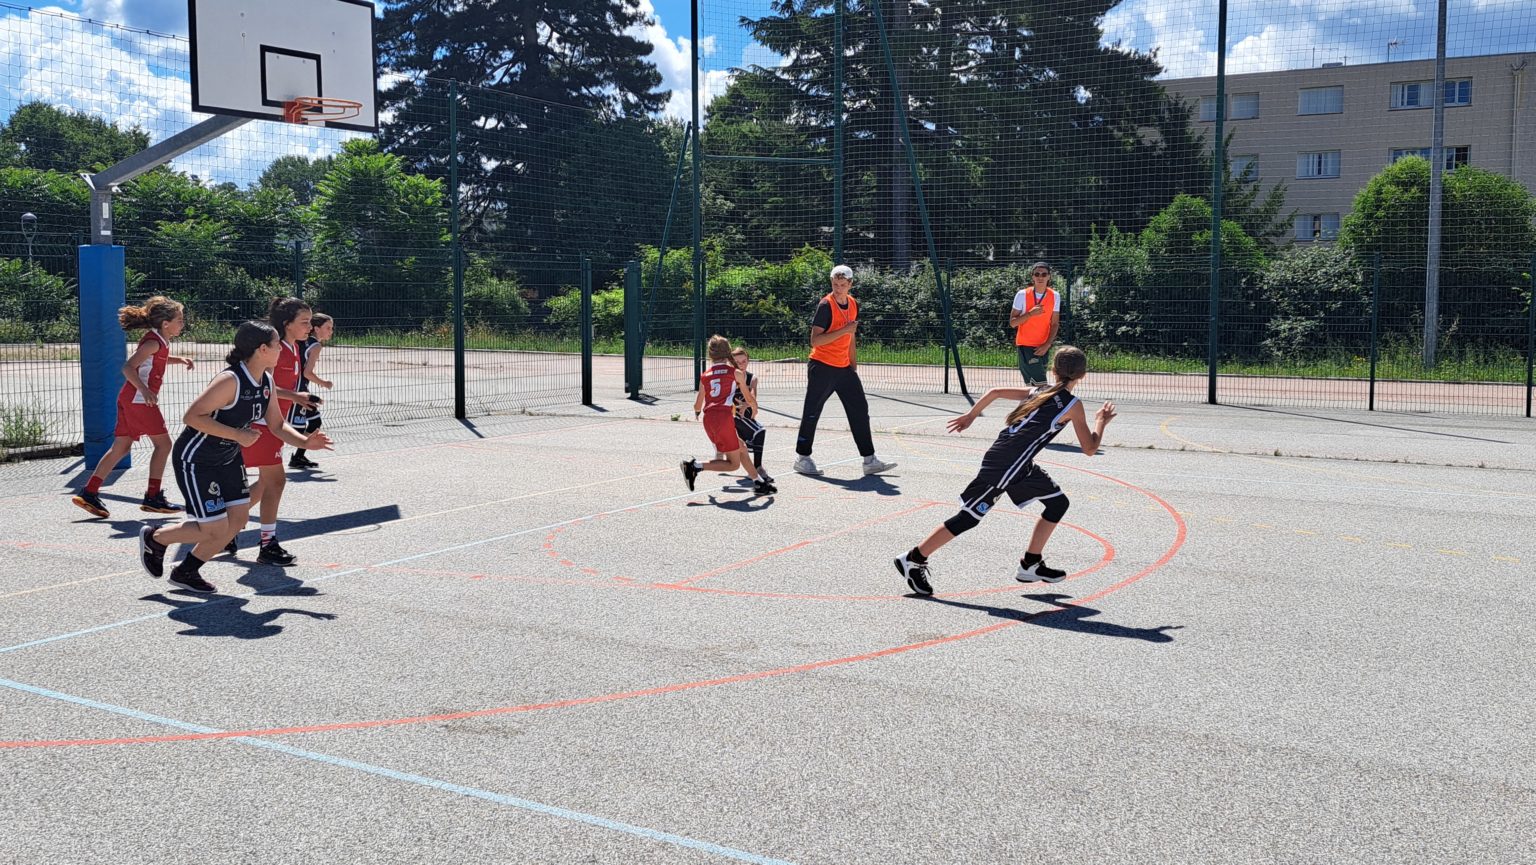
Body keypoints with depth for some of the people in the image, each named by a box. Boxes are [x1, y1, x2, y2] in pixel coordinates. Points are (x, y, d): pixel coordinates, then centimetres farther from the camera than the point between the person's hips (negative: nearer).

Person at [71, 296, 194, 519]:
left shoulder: (160, 341, 16)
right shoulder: (154, 341, -13)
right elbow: (128, 367, -22)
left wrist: (179, 359, 23)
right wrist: (145, 390, -36)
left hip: (129, 399, 10)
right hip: (139, 400, -10)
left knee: (121, 447, 10)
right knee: (163, 443, -2)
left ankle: (89, 493, 8)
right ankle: (153, 497, 1)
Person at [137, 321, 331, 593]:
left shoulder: (267, 383, 0)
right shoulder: (230, 381, -27)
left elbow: (277, 426, 9)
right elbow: (192, 416, -29)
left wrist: (305, 442, -9)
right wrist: (237, 435, -30)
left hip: (228, 458, 9)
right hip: (196, 460, -9)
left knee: (238, 517, 4)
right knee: (215, 530, -8)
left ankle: (186, 572, 21)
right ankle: (153, 538, 19)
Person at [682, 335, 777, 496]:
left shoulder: (704, 376, 14)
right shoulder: (736, 373, 5)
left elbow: (697, 406, 15)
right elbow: (749, 399, 13)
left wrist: (697, 412, 40)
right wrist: (755, 406, 37)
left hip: (709, 419, 6)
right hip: (725, 416, -6)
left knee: (742, 449, 22)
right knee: (734, 464, 2)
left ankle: (758, 482, 24)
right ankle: (696, 467, -11)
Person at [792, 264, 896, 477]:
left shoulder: (853, 304, 9)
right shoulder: (825, 305, -14)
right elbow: (815, 340, -21)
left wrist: (854, 367, 19)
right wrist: (843, 330, -26)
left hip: (844, 368, 7)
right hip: (822, 367, -7)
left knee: (860, 410, 3)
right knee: (812, 414, 1)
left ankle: (869, 460, 7)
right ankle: (803, 459, 14)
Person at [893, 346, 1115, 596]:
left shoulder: (1037, 392, 13)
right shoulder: (1073, 405, -6)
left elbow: (995, 392, 13)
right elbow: (1090, 448, -2)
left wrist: (970, 415, 23)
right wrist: (1101, 422, 15)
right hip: (1004, 467, -8)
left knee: (1058, 503, 15)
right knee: (968, 518, -2)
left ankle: (1030, 565, 20)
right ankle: (912, 560, 4)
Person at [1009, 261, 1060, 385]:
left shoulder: (1054, 296, 1)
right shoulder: (1022, 295, -8)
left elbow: (1054, 324, 4)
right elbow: (1012, 322, -6)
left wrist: (1047, 345, -8)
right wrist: (1030, 313, -21)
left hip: (1043, 347, 4)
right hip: (1026, 345, -4)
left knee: (1033, 385, 8)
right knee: (1040, 384, -14)